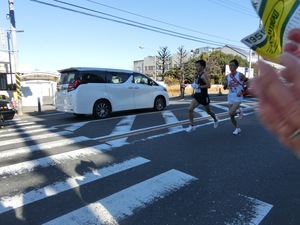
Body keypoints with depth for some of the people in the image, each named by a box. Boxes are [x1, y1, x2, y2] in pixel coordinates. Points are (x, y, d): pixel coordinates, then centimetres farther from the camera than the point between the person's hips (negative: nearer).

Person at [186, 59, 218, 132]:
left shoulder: (204, 75, -17)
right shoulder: (197, 75, 8)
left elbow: (208, 85, -27)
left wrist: (198, 86, -29)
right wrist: (194, 85, 8)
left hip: (204, 96, -6)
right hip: (197, 95, 7)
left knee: (208, 111, 15)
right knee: (190, 109, -12)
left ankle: (215, 119, 46)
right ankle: (192, 126, -4)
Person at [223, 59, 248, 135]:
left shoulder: (240, 75, -9)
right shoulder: (227, 76, 3)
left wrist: (242, 91, -12)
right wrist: (225, 84, -10)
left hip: (238, 97, -5)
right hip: (230, 97, 5)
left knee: (231, 113, -22)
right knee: (231, 116, 7)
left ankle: (239, 110, 11)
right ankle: (238, 128, 27)